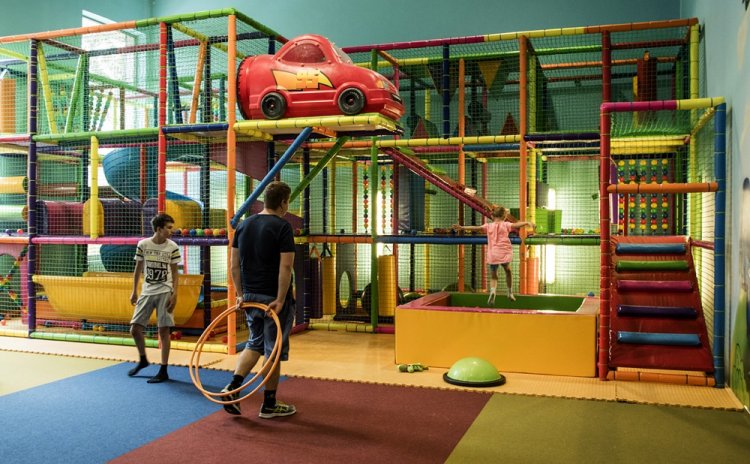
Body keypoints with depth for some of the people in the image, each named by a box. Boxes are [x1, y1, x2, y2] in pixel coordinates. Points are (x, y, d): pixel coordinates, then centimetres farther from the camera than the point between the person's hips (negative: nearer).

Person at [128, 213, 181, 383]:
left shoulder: (173, 247, -4)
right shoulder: (143, 244, -1)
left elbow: (174, 272, 1)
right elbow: (138, 269, 8)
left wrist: (174, 294, -7)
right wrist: (134, 291, 8)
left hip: (165, 292, -2)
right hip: (146, 292, 2)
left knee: (164, 331, -3)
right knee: (134, 329, 4)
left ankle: (163, 371, 5)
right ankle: (143, 359, 30)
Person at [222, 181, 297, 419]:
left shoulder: (244, 225, 8)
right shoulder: (282, 227, -13)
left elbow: (234, 265, 10)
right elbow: (285, 267, -20)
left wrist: (240, 293, 14)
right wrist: (280, 300, -18)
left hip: (250, 297, 7)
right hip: (274, 299, -6)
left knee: (255, 343, 22)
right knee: (274, 350, 5)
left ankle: (233, 387, 7)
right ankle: (269, 405, 15)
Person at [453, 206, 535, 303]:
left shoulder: (488, 226, 6)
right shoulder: (505, 225, 2)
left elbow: (475, 228, 0)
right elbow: (516, 225, -14)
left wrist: (462, 227, 0)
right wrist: (526, 222, -26)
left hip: (492, 255, 1)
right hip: (504, 253, -1)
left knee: (493, 276, 10)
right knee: (508, 270, 26)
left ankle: (492, 291, -19)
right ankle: (510, 293, 26)